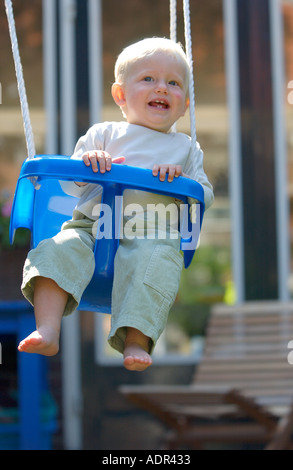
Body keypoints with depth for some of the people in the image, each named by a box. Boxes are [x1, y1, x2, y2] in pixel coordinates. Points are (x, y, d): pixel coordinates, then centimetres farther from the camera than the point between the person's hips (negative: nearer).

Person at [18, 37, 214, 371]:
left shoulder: (186, 149, 22)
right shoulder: (103, 134, 19)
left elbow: (205, 196, 14)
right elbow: (70, 185, 14)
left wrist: (179, 180, -7)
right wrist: (86, 162, -9)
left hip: (152, 233, -1)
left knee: (157, 260, -35)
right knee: (59, 249, -28)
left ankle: (136, 340, -39)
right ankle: (47, 331, -37)